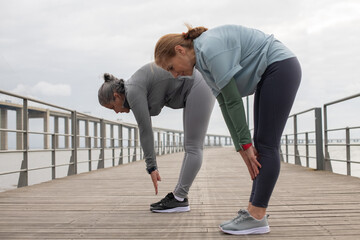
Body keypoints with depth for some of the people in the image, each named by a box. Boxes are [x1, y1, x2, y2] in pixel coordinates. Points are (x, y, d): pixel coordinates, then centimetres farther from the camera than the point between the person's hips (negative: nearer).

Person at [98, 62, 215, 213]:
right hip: (198, 90, 10)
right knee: (191, 148, 6)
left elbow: (145, 132, -16)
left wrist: (151, 167, -12)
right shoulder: (137, 92, 14)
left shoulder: (133, 92, -15)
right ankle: (178, 196, 8)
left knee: (193, 148, -9)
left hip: (198, 89, -10)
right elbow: (146, 133, 14)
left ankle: (179, 199, -7)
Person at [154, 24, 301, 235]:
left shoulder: (210, 48, -22)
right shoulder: (203, 61, 7)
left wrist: (245, 144, -13)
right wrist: (242, 147, 1)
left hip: (281, 66, -10)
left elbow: (233, 100, -20)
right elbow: (225, 105, 5)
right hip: (268, 75, 10)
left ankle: (257, 218, -7)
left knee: (266, 145, -11)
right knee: (260, 144, 6)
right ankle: (255, 211, 9)